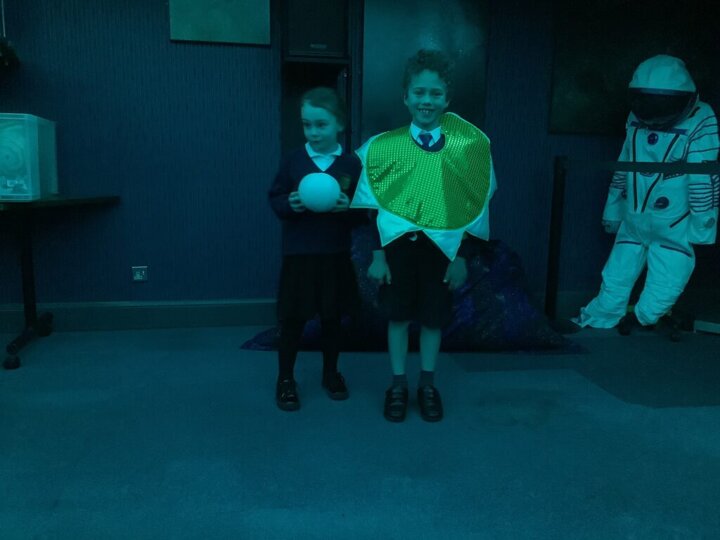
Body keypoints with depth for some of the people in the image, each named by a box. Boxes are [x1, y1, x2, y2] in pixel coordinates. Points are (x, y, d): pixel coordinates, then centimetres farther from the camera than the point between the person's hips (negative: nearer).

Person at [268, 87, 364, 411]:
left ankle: (331, 372, 34)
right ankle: (285, 379, 23)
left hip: (336, 254, 1)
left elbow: (364, 212, 2)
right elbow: (274, 198, 4)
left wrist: (349, 208, -18)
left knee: (332, 317, 14)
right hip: (298, 254, -1)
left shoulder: (351, 164, -2)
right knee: (292, 318, 5)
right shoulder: (293, 160, -2)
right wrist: (289, 204, -16)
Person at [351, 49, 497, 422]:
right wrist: (378, 254, -3)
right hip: (397, 243, 0)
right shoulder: (386, 145, -4)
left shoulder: (467, 146, -4)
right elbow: (377, 206, -1)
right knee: (398, 315, 10)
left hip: (443, 246, 0)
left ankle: (427, 385, 31)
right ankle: (398, 385, 28)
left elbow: (471, 206, 1)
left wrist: (461, 256, -1)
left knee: (433, 318, 11)